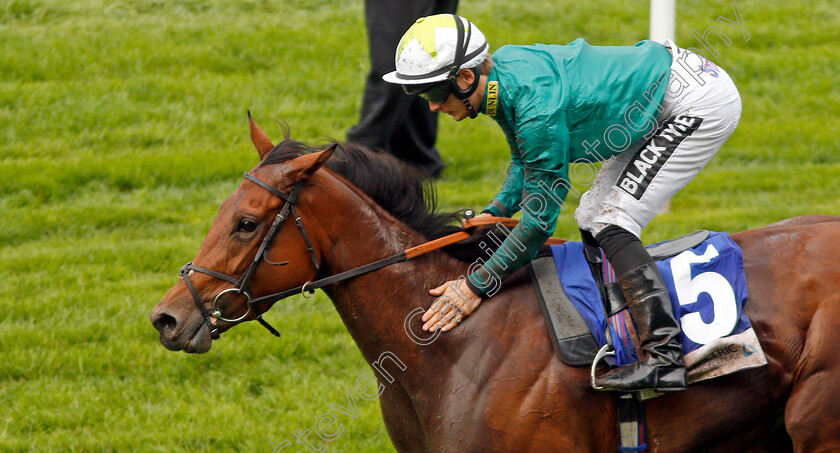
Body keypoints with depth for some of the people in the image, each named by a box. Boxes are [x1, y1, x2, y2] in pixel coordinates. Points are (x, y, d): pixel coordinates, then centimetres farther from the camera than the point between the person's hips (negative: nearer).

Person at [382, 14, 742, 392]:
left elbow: (540, 219, -25)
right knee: (591, 220, 13)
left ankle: (664, 357, -26)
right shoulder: (502, 67, -3)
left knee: (611, 227, -17)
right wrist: (495, 213, -2)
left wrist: (476, 286, -21)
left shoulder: (538, 109, -31)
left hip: (699, 104, -10)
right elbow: (526, 160, 14)